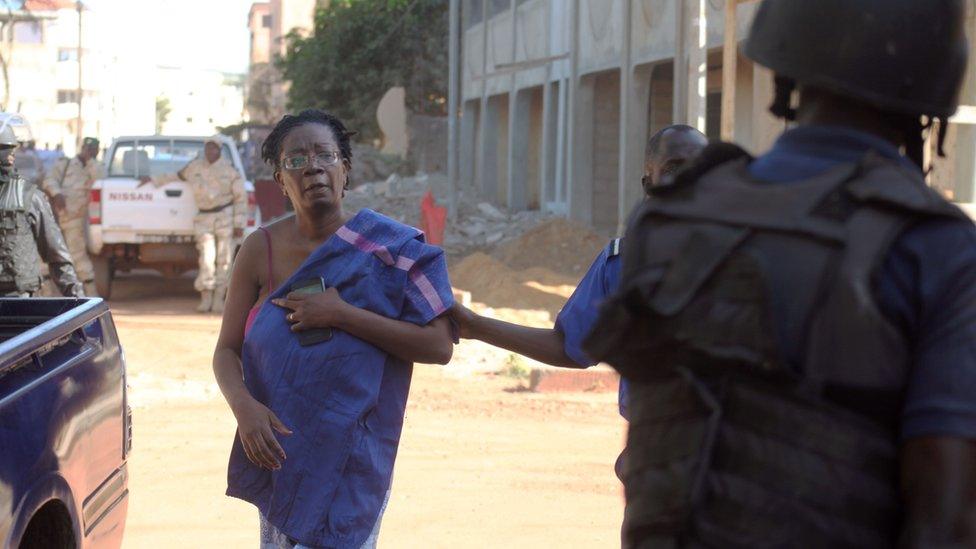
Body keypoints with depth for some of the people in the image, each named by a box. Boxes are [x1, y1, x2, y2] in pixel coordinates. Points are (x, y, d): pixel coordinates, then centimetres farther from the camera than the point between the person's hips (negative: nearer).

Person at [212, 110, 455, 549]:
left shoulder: (386, 249, -7)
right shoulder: (261, 250, -2)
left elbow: (439, 346, -13)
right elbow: (227, 351, 1)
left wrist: (343, 314, -20)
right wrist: (244, 407, -20)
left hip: (352, 460, -3)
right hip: (279, 450, 3)